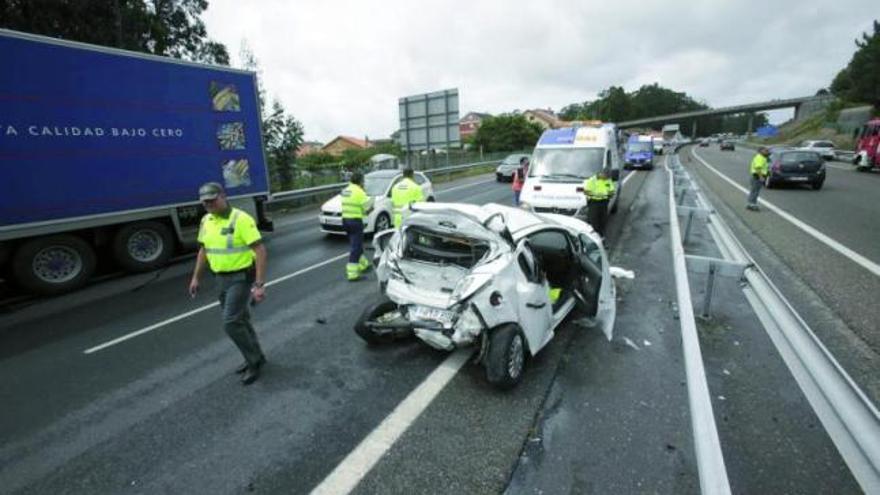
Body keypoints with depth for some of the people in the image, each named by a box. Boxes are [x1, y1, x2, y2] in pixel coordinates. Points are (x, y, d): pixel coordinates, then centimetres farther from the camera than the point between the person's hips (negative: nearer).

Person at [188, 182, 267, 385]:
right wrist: (196, 277, 17)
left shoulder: (241, 219, -19)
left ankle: (254, 361, 8)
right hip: (222, 279, 8)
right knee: (239, 320, 16)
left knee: (231, 323, -10)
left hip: (241, 278, -8)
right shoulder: (206, 221, 5)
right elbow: (204, 250, 18)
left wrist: (259, 284, -26)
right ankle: (256, 357, 32)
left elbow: (260, 250, -22)